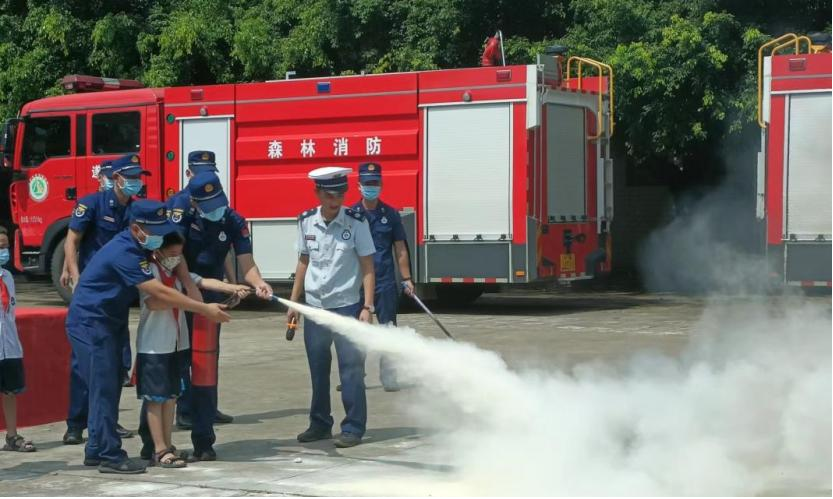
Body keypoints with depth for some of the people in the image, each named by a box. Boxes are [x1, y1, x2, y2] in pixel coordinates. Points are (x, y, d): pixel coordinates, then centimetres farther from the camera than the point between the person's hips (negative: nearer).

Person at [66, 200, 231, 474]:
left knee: (109, 387, 11)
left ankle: (96, 451, 19)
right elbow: (159, 293, -29)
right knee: (104, 388, -9)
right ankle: (110, 456, -7)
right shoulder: (124, 253, -25)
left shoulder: (138, 247, 5)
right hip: (90, 324, -10)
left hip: (107, 324, 10)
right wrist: (205, 309, -26)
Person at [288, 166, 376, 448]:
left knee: (351, 369, -3)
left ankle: (353, 428, 5)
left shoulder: (356, 223, -8)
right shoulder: (306, 222, 3)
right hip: (314, 308, 4)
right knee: (318, 369, 11)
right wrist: (293, 303, 12)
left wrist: (367, 307, -13)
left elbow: (367, 267, -6)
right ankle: (320, 425, 23)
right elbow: (303, 263, 12)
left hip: (346, 307, -4)